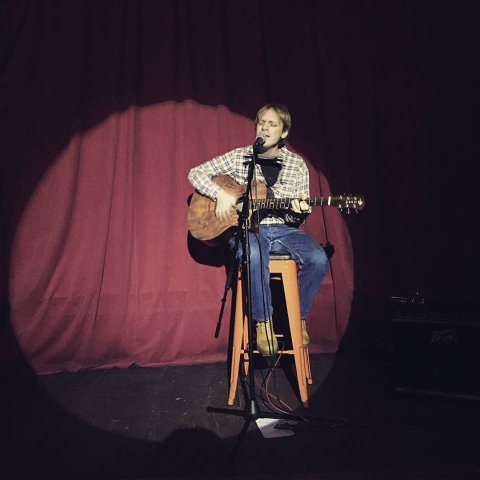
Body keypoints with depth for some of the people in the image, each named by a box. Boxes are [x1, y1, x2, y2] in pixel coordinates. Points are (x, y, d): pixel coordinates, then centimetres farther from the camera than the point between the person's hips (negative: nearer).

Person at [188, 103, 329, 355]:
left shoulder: (297, 165, 8)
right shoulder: (238, 157, 4)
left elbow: (299, 217, 10)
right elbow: (196, 173, 4)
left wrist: (300, 211, -15)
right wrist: (221, 193, -12)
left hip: (283, 229, 3)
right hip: (247, 228, -2)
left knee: (318, 259, -25)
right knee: (254, 255, -38)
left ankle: (298, 318, -1)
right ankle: (263, 322, -18)